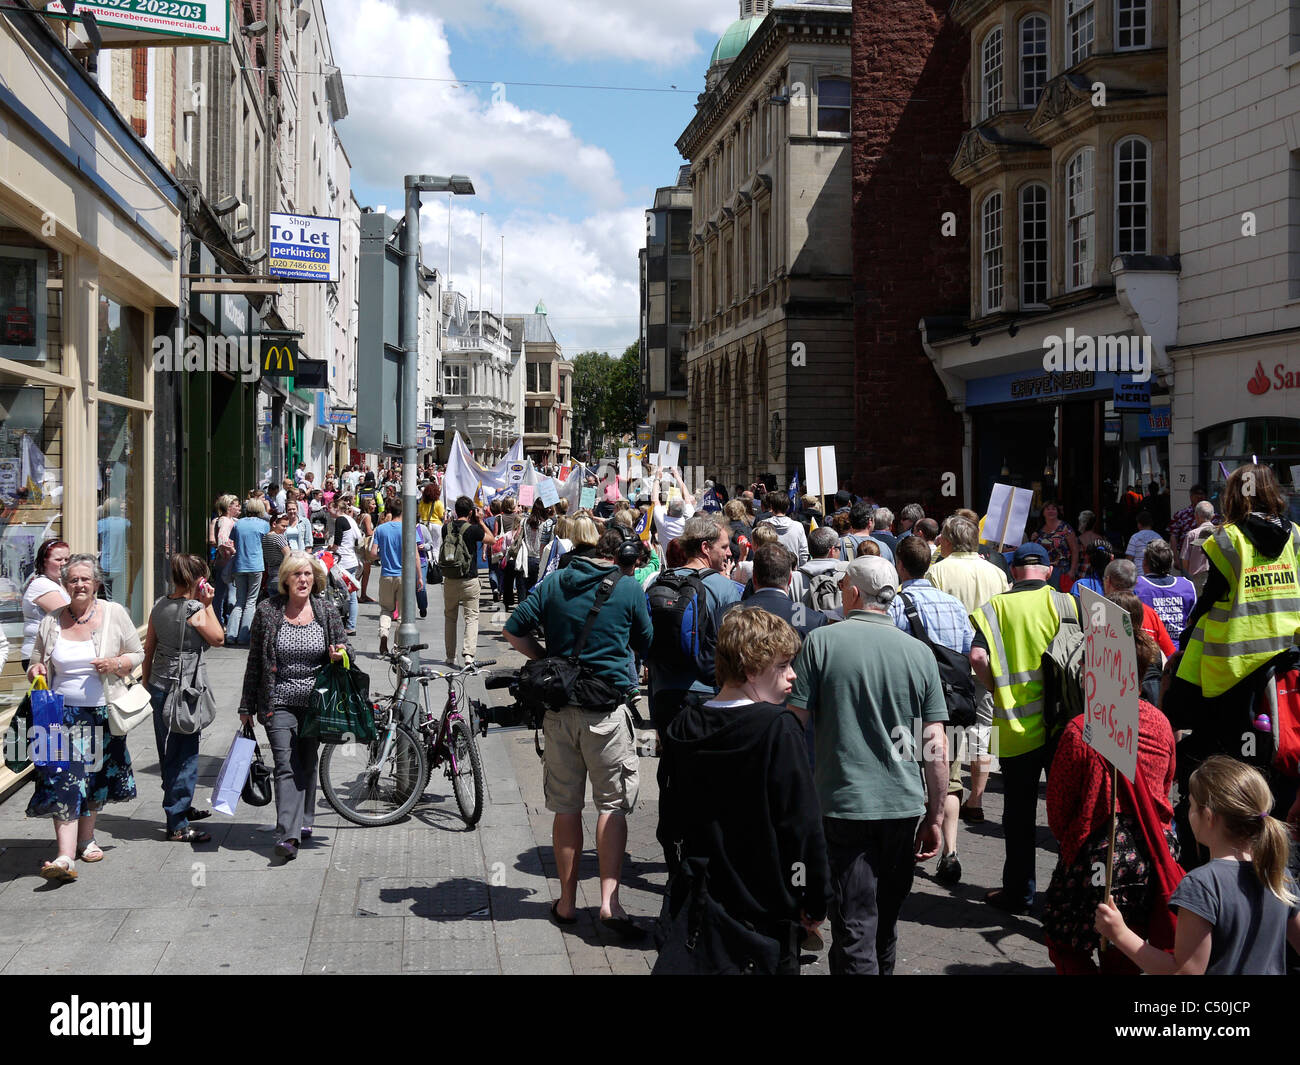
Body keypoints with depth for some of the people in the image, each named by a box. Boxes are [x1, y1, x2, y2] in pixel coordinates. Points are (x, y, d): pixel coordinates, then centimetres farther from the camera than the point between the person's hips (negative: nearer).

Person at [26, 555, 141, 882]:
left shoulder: (114, 613, 0)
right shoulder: (51, 621, 4)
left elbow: (137, 654, 5)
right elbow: (37, 662, 15)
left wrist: (116, 664, -15)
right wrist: (35, 670, -8)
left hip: (103, 712, 0)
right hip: (63, 711, 0)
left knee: (96, 779, 13)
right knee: (63, 782, -10)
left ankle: (86, 839, 33)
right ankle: (65, 857, -15)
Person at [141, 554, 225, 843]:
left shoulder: (159, 607, 5)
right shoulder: (195, 610, -17)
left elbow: (148, 648, 12)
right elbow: (218, 639, -4)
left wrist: (146, 682, 21)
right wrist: (208, 605, -2)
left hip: (159, 686, 8)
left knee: (168, 752, 20)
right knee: (186, 755, -2)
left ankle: (181, 807, 38)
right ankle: (177, 825, 0)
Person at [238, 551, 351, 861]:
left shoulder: (327, 610, 1)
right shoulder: (268, 612, -2)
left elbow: (345, 646, 13)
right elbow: (255, 661, 4)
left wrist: (341, 654, -13)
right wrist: (247, 707, 6)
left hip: (315, 702, 2)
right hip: (279, 702, -2)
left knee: (307, 764, 13)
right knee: (286, 767, -11)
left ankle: (304, 822, 31)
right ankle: (288, 836, -17)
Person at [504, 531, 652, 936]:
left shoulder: (554, 583, 4)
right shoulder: (629, 590, -4)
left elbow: (514, 630, 2)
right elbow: (645, 644, 8)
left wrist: (547, 660, 11)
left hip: (559, 708, 3)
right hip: (607, 712, -3)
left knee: (566, 808, 11)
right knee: (613, 805, 3)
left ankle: (567, 901, 18)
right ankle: (609, 899, -7)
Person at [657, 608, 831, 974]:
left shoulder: (684, 727, 1)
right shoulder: (778, 728, -18)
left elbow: (671, 815, 9)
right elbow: (803, 823, -18)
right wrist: (817, 901, -8)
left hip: (699, 902, 6)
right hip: (765, 906, -6)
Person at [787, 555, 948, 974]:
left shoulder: (820, 641, -6)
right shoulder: (919, 653, 1)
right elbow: (936, 748, 1)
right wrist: (935, 816, 9)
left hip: (842, 801, -3)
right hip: (903, 804, 4)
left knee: (854, 927, 0)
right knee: (885, 920, 20)